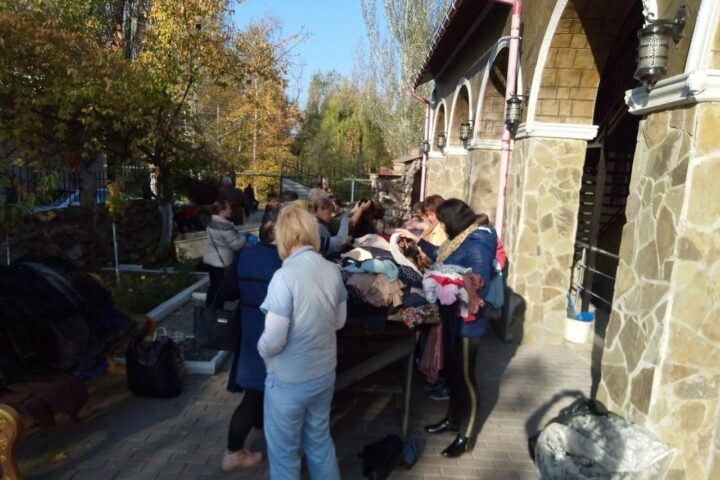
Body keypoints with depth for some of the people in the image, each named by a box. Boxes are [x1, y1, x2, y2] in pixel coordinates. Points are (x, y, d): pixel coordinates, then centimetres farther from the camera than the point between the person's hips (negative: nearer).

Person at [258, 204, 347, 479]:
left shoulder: (285, 276, -25)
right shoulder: (333, 271, -6)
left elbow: (273, 340, -22)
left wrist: (261, 350, -2)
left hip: (289, 381, -6)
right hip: (324, 374, 6)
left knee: (284, 453, 16)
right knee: (320, 441, 25)